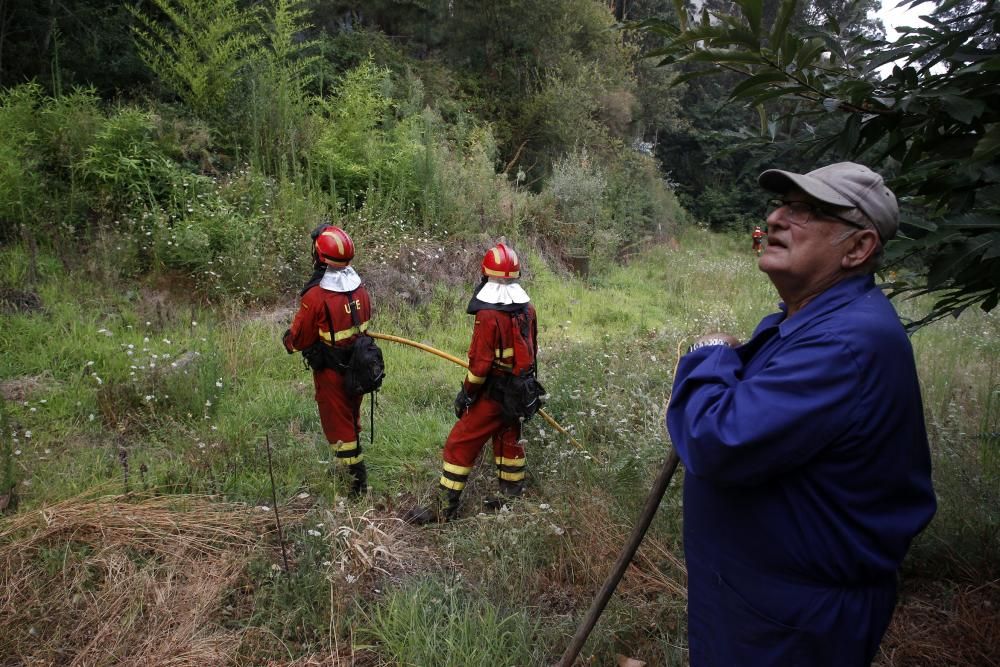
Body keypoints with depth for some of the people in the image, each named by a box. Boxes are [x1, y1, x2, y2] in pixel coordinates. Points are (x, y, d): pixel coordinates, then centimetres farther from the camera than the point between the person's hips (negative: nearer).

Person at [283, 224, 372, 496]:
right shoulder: (360, 288, -6)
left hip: (330, 371, -6)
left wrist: (287, 340, 6)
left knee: (338, 423, 9)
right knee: (352, 416, 25)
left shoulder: (315, 296, -26)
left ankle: (358, 477, 15)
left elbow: (299, 339, -15)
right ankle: (355, 465, 43)